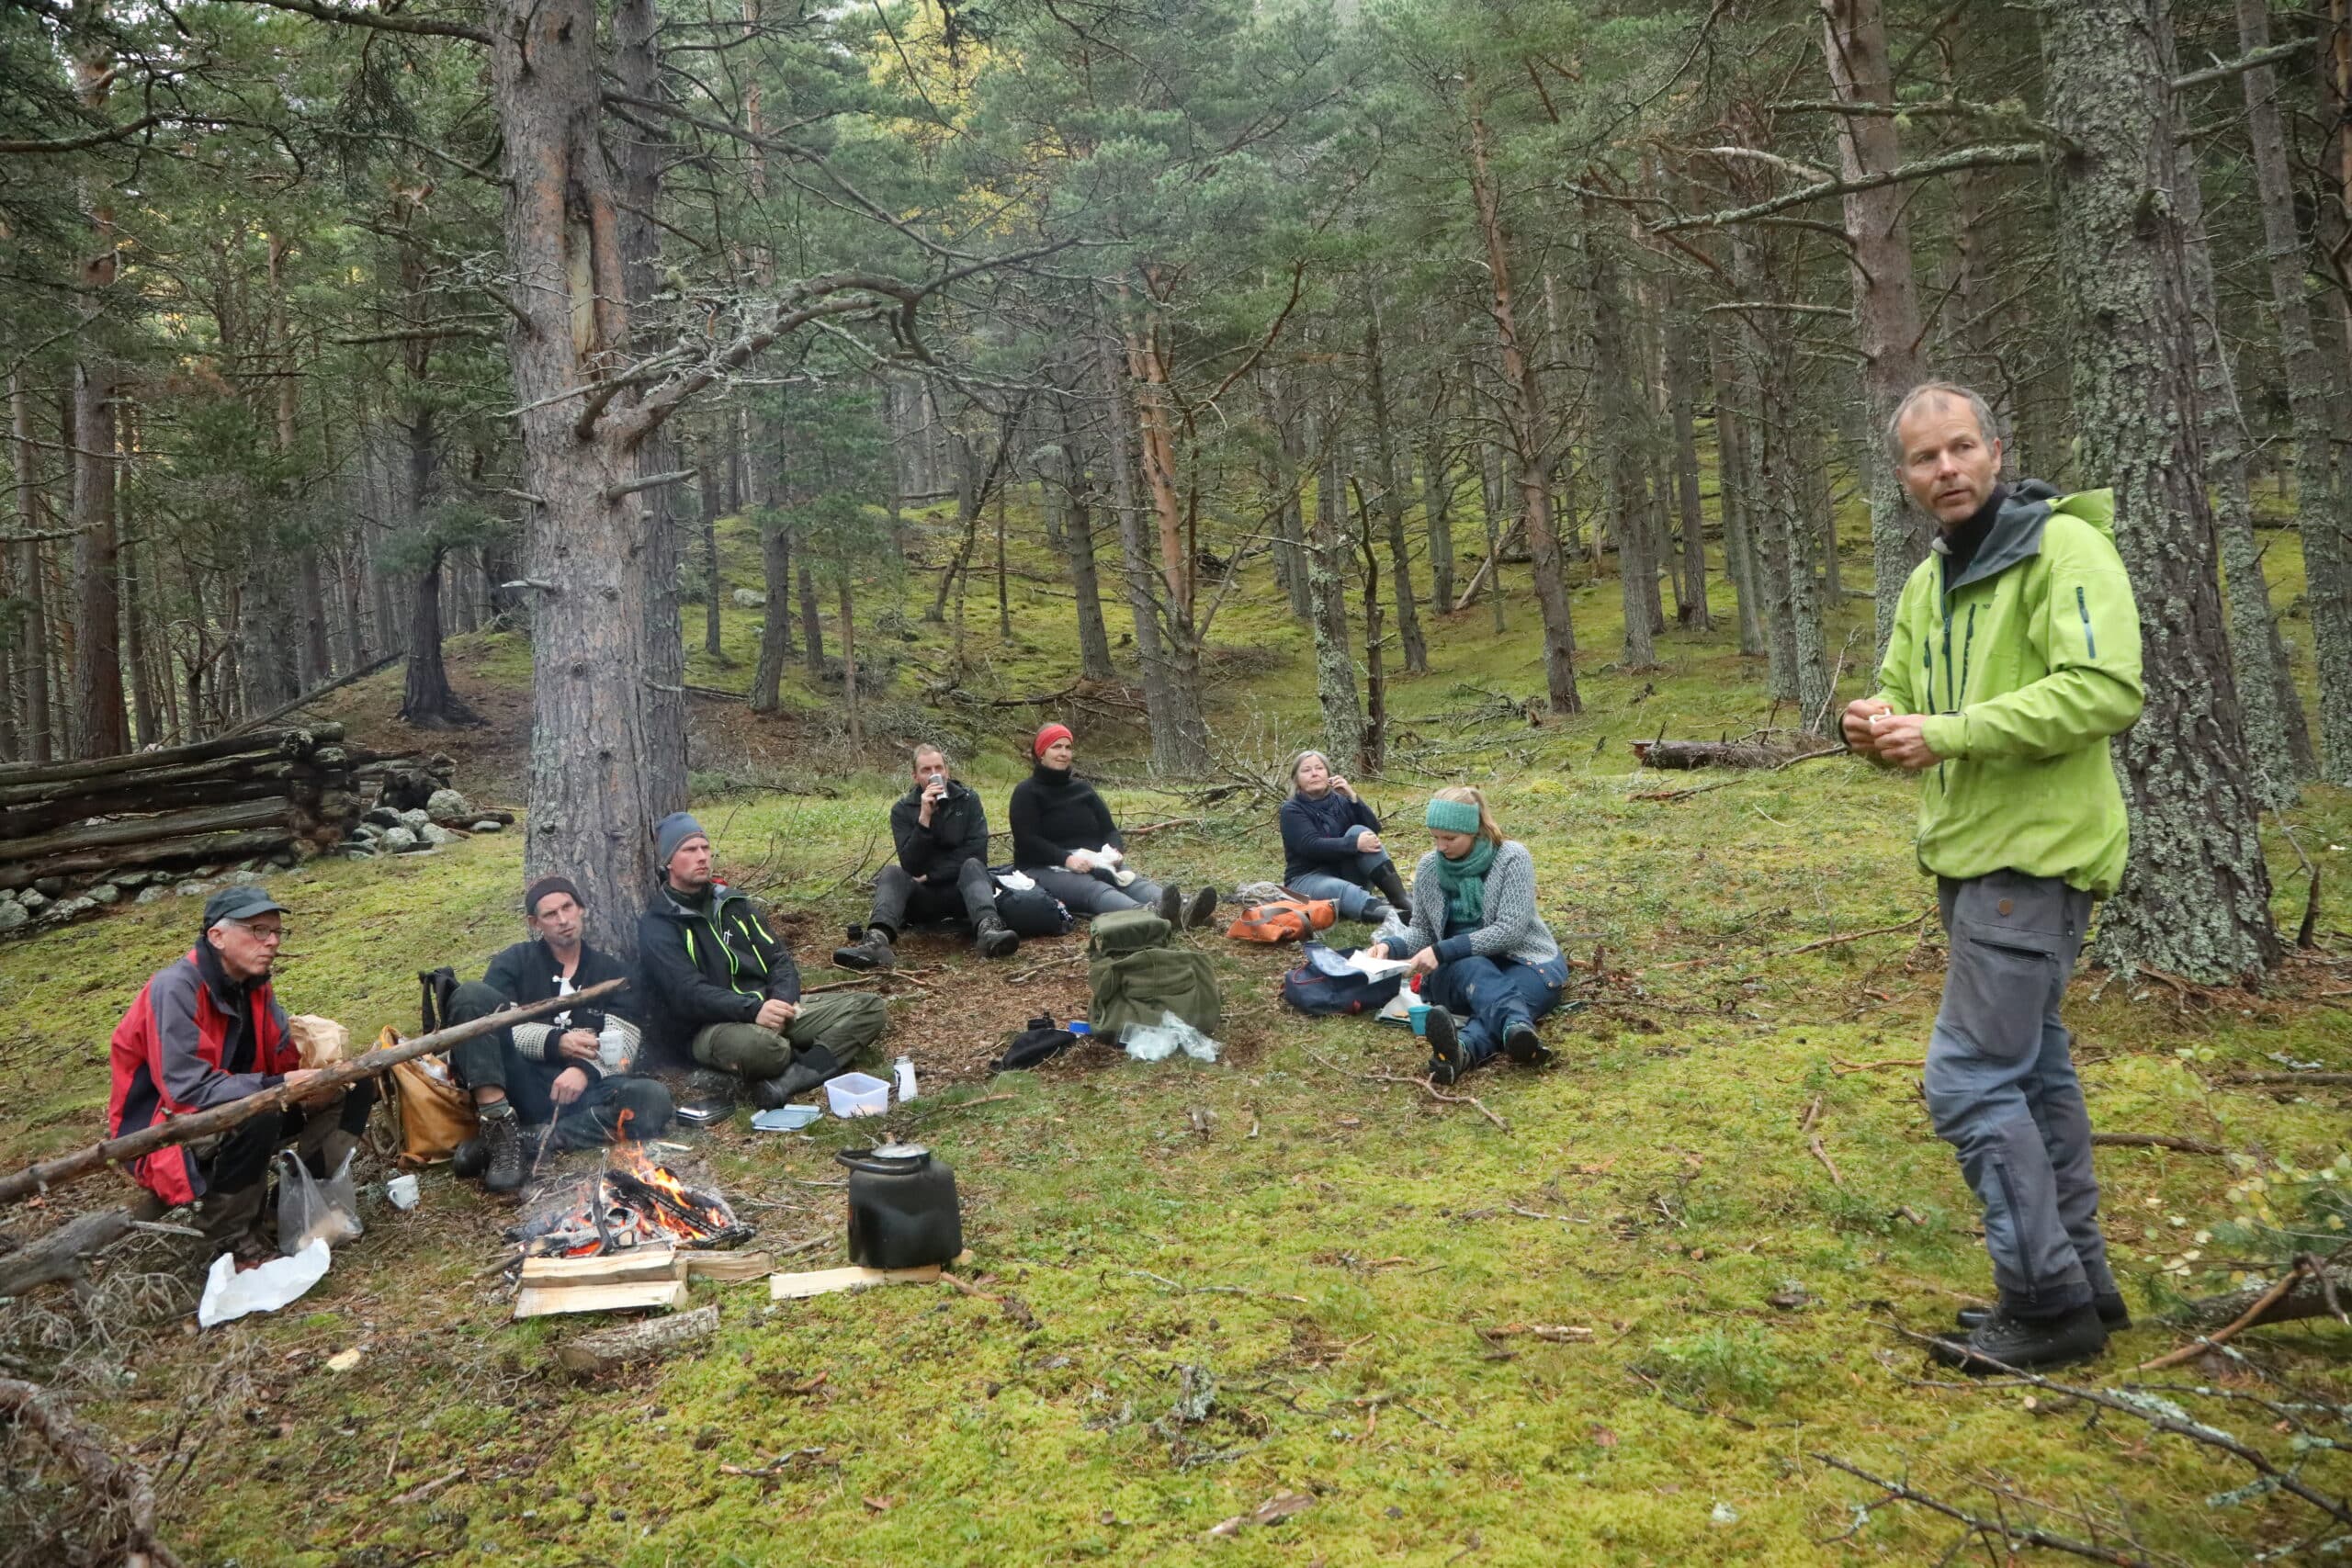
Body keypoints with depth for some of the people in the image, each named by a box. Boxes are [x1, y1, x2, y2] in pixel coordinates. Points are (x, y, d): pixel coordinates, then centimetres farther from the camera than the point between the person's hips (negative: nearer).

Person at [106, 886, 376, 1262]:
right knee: (256, 1115, -37)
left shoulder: (253, 984, 0)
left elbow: (283, 1059, 0)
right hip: (165, 1129, -8)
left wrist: (317, 1077, -23)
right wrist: (277, 1087, -35)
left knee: (352, 1085, -3)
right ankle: (234, 1239, -18)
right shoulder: (176, 988, -24)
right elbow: (189, 1088, -31)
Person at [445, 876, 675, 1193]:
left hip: (582, 1089, 1)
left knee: (654, 1098, -30)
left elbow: (621, 1045, 1)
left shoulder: (614, 973, 15)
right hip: (522, 1087, 0)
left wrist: (587, 1069, -21)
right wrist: (556, 1042, -18)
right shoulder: (515, 962, 14)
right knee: (472, 994, -20)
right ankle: (499, 1127, -33)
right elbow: (495, 1026, -3)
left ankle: (530, 1140, -32)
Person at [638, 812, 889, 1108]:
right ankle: (819, 1062, -16)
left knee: (870, 1008, -11)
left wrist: (783, 1001, -11)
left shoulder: (731, 902, 17)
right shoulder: (656, 926, -2)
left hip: (768, 1009, 8)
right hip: (712, 1026, -7)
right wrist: (753, 1010, -32)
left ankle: (787, 1079, -30)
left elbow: (778, 958, 12)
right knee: (756, 1044, -45)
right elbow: (688, 994, -17)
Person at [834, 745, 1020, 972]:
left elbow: (977, 854, -11)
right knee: (892, 872, -27)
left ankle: (987, 930, -62)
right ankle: (878, 940, -57)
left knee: (972, 865, -31)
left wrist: (930, 876, -12)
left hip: (961, 890, -1)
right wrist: (924, 818, -23)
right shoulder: (902, 809, 0)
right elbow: (910, 865, -13)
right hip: (922, 896, 1)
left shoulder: (968, 801, 0)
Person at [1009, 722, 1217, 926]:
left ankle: (1182, 912, -58)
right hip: (1045, 869, -6)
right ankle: (1151, 914, -69)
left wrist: (1114, 850, -10)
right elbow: (1027, 840, -11)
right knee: (1093, 888, -37)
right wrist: (1066, 858, -27)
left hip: (1093, 864, 6)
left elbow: (1108, 829, 15)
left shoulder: (1082, 788, 20)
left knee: (1132, 879, -27)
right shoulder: (1026, 792, 2)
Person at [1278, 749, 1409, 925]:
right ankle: (1392, 916, -67)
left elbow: (1374, 829, -5)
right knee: (1340, 889, -39)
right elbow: (1312, 846, -22)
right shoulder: (1292, 810, -4)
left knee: (1358, 831, -20)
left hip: (1349, 876, 5)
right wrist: (1355, 844, -32)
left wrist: (1352, 798, -17)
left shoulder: (1339, 801, 10)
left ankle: (1400, 900, -34)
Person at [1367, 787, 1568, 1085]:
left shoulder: (1512, 857, -11)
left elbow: (1510, 930, -19)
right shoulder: (1428, 867, 3)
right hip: (1458, 968, 2)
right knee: (1473, 969, -36)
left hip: (1523, 960, -1)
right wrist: (1390, 946, -12)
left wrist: (1442, 951, -25)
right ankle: (1518, 1029, -73)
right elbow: (1421, 929, 12)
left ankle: (1464, 1048, -74)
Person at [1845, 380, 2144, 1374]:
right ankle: (2078, 1281, 29)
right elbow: (1904, 701, 17)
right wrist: (1878, 727, -7)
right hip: (1969, 855, 9)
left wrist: (1947, 733, -24)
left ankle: (2048, 1302, 3)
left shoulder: (2063, 547, -12)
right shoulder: (1927, 585, 15)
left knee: (1970, 1078, -9)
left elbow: (2109, 689, -24)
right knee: (2033, 1072, 16)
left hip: (2034, 855, -9)